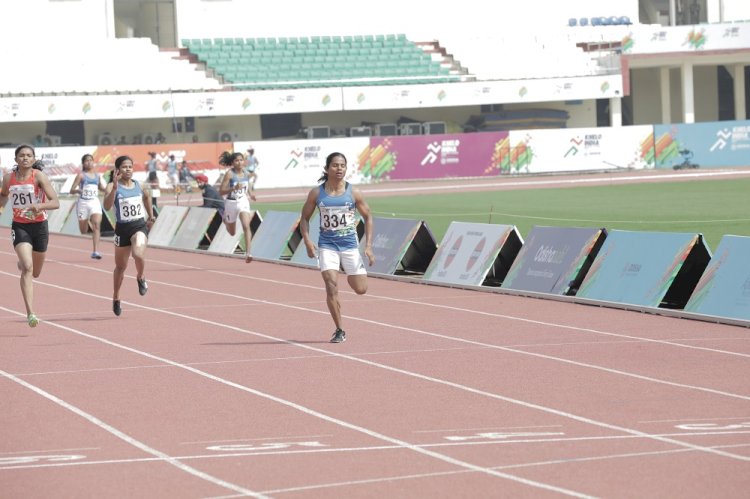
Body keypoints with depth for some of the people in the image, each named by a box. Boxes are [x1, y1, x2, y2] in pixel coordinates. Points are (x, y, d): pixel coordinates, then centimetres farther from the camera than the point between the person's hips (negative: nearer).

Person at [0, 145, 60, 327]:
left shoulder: (39, 176, -13)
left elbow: (55, 203, -20)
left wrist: (40, 206, -38)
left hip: (39, 226, 0)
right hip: (19, 227, 0)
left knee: (35, 272, 17)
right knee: (28, 268, -21)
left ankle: (22, 264, 56)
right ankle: (30, 313, -23)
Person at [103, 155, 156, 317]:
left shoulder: (137, 185, 3)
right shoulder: (113, 186, -9)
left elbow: (147, 197, 26)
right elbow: (107, 206, -27)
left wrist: (151, 216, 25)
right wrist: (114, 187, -36)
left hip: (139, 226, 1)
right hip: (122, 228, -1)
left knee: (138, 254, -29)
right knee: (120, 266, 13)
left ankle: (141, 278, 3)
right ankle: (116, 298, 34)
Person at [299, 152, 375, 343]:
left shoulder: (353, 192, -3)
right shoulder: (316, 193, -2)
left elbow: (367, 217, 6)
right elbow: (305, 217, 6)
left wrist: (368, 246, -1)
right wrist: (307, 240, -10)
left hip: (350, 243, 1)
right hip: (327, 245, -1)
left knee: (360, 289, 5)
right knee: (331, 286, -15)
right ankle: (339, 330, -3)